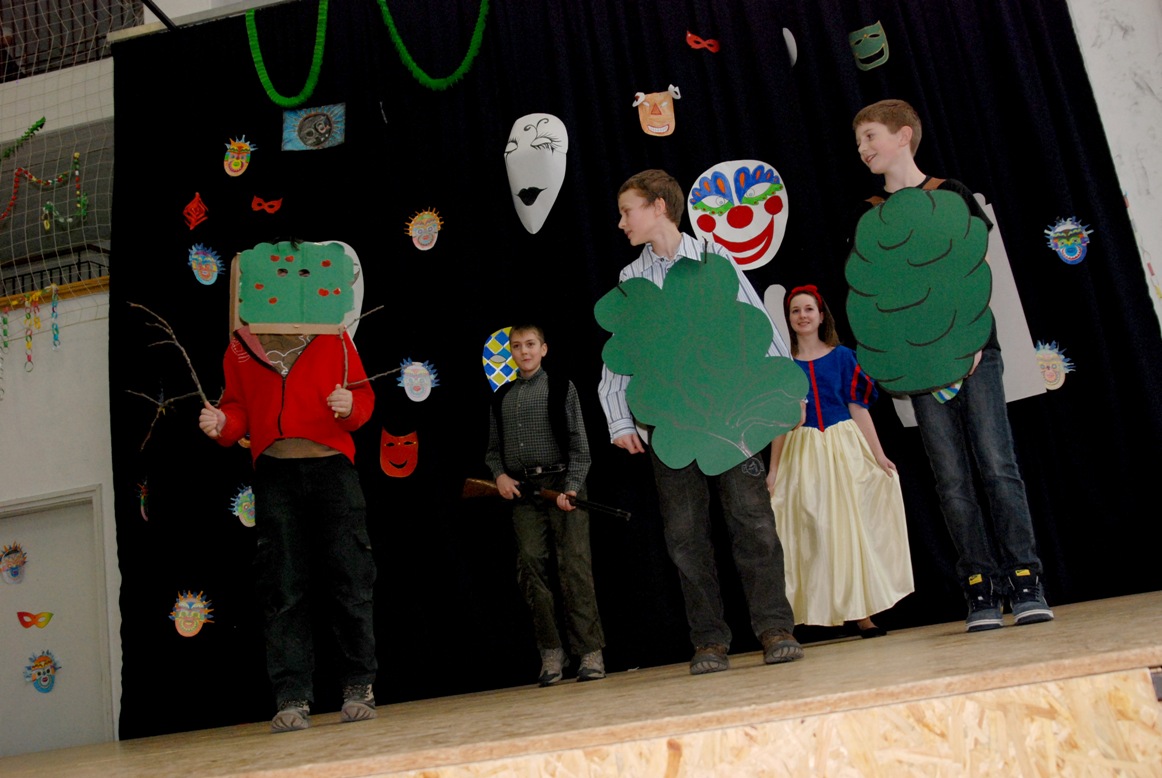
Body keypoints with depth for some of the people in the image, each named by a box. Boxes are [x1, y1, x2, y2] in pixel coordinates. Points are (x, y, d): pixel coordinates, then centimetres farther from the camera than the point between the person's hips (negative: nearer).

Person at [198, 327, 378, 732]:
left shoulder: (333, 338, 9)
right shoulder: (240, 348, 14)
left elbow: (363, 395, 8)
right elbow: (239, 408, 15)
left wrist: (351, 405, -14)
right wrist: (221, 423, -6)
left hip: (332, 467, -1)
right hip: (274, 474, 1)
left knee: (349, 580, 0)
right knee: (283, 588, -1)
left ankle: (359, 687, 12)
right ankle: (293, 699, 5)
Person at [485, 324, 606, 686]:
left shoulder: (561, 388, 6)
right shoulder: (500, 398, 17)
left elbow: (579, 445, 0)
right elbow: (493, 449, 18)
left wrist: (571, 488, -11)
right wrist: (500, 474, -2)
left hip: (562, 484, -3)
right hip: (522, 492, 3)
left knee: (575, 568, -8)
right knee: (531, 568, -2)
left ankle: (590, 653, -3)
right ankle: (551, 652, 6)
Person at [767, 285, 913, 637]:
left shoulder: (842, 356, 4)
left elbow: (859, 408, 3)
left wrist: (879, 455, -2)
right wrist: (773, 468, 2)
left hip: (844, 447, 0)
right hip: (802, 453, 0)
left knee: (852, 525, 1)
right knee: (815, 531, 1)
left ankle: (863, 614, 9)